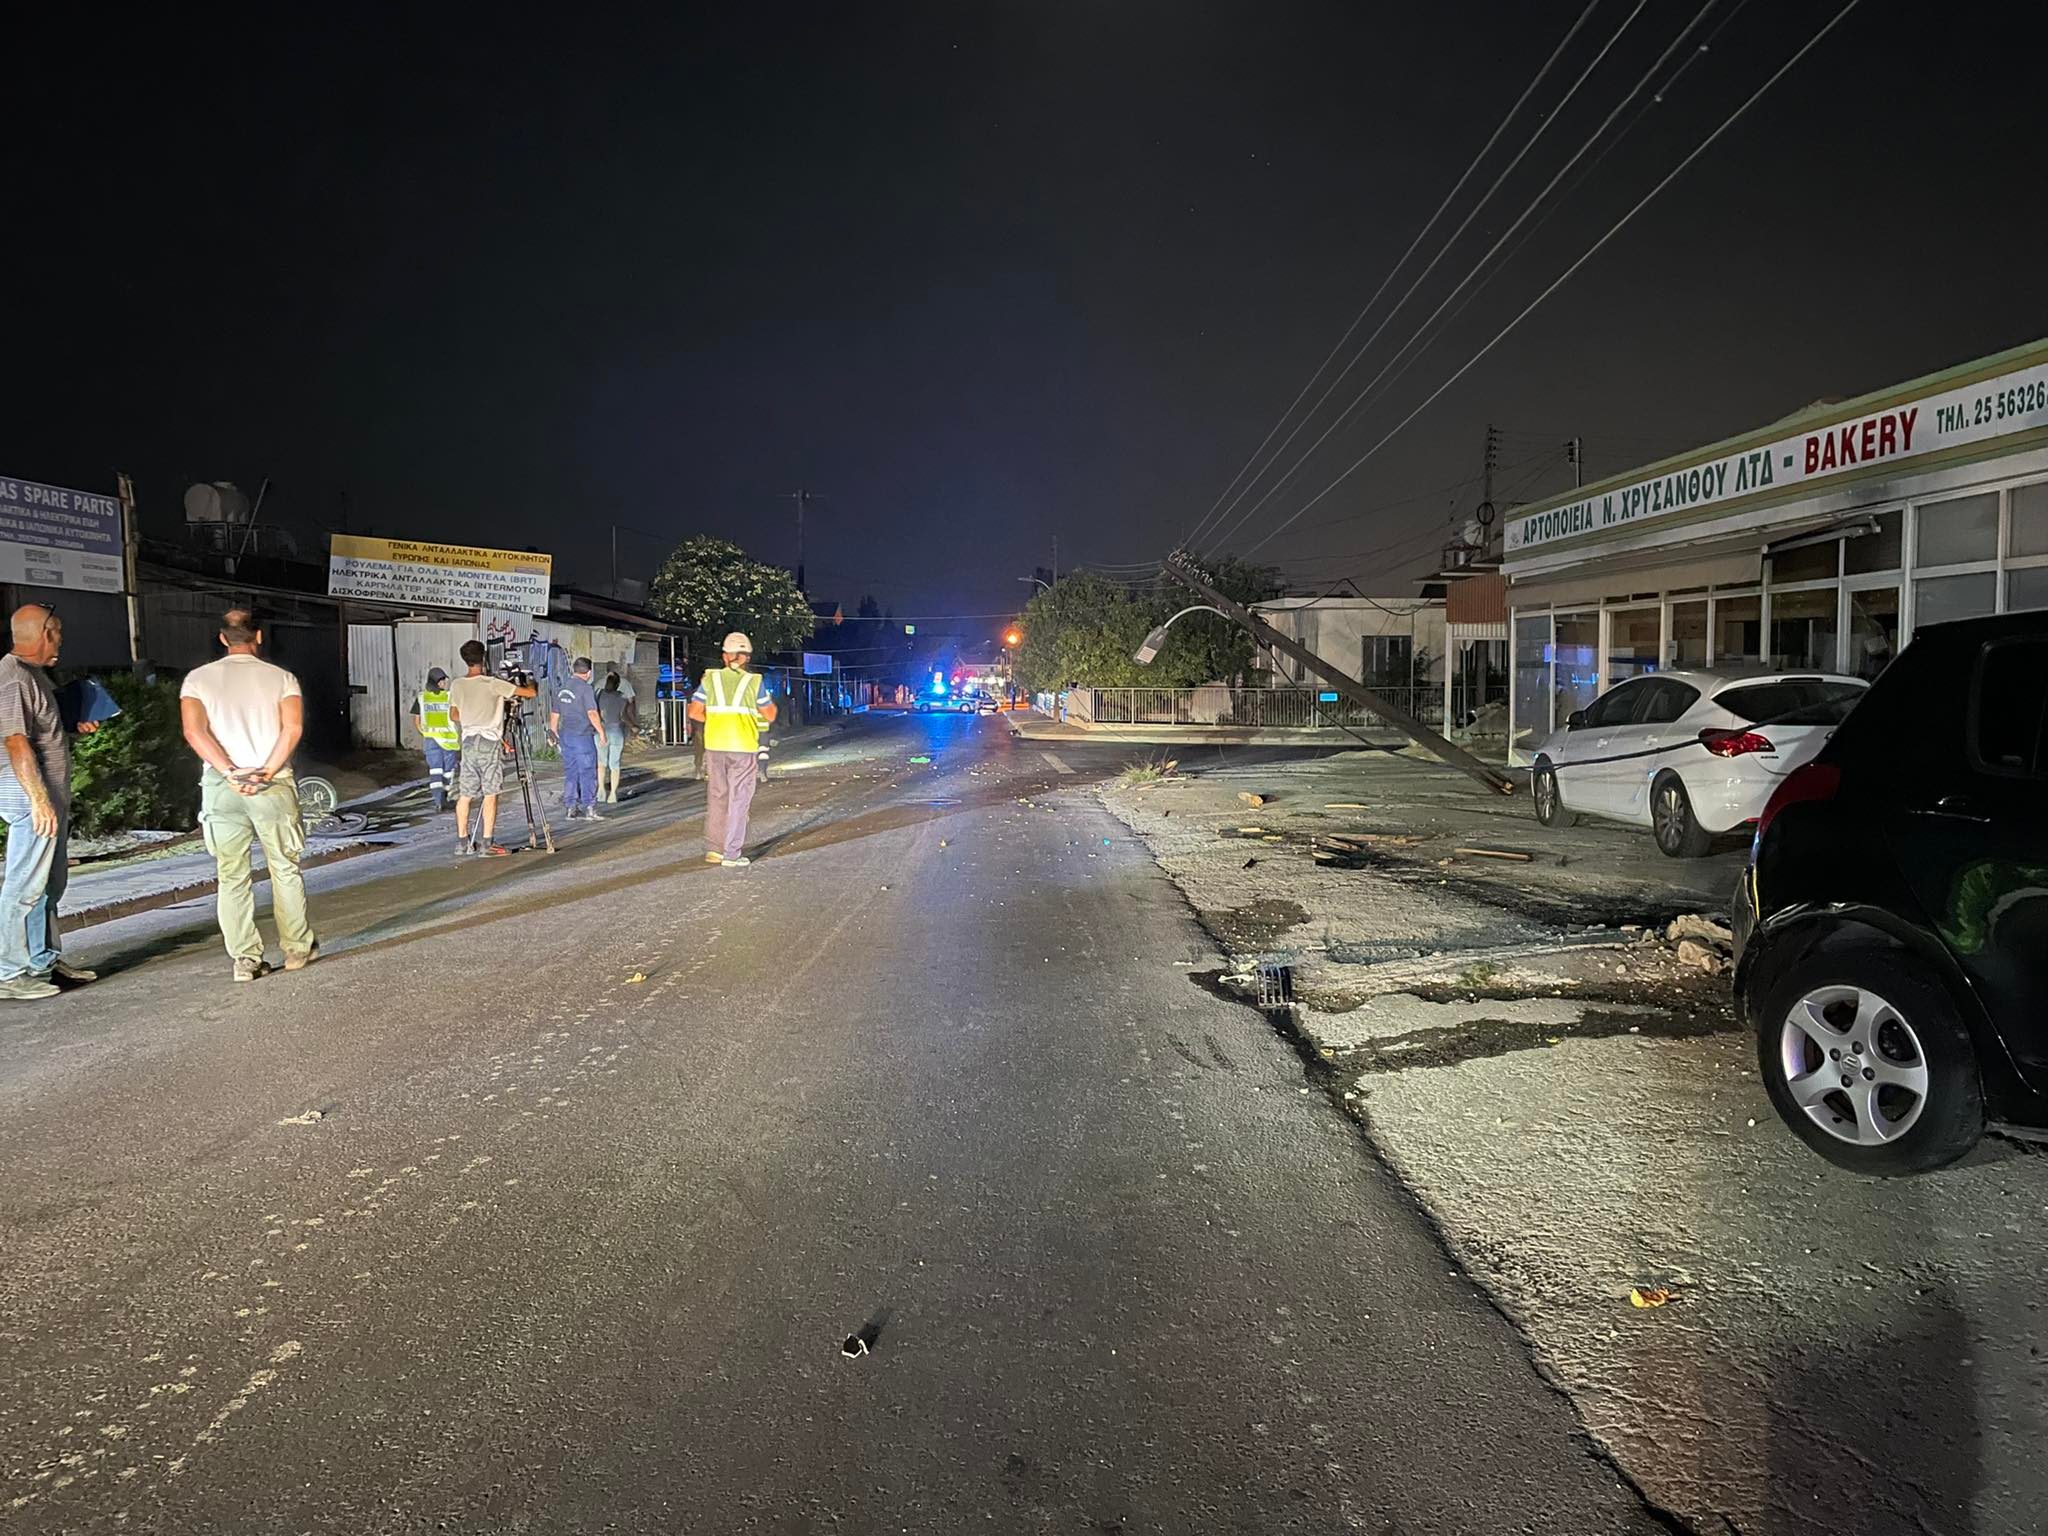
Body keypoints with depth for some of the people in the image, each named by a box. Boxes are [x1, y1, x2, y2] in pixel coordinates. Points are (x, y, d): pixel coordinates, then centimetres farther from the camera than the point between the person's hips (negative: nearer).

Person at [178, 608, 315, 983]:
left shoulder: (198, 678, 6)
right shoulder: (281, 678, 4)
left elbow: (194, 731, -9)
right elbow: (293, 728, -12)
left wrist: (230, 771, -12)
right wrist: (266, 772, -15)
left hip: (221, 785, 1)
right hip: (273, 785, -1)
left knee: (231, 877, 7)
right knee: (285, 869, 11)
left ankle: (245, 959, 7)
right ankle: (297, 948, 15)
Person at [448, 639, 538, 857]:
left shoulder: (457, 685, 5)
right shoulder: (493, 684, -10)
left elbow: (453, 716, 17)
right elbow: (532, 694, -8)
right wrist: (530, 685, 15)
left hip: (467, 743, 5)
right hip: (489, 742, -5)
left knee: (464, 794, 10)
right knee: (490, 794, -4)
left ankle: (462, 842, 15)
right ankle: (487, 844, -6)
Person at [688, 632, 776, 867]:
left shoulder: (710, 679, 4)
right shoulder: (753, 682, -3)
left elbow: (694, 712, 2)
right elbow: (770, 715, 3)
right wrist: (771, 703, 23)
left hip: (715, 746, 3)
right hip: (743, 748, -3)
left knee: (716, 797, 14)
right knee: (738, 800, 3)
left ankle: (713, 849, 17)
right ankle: (731, 854, 3)